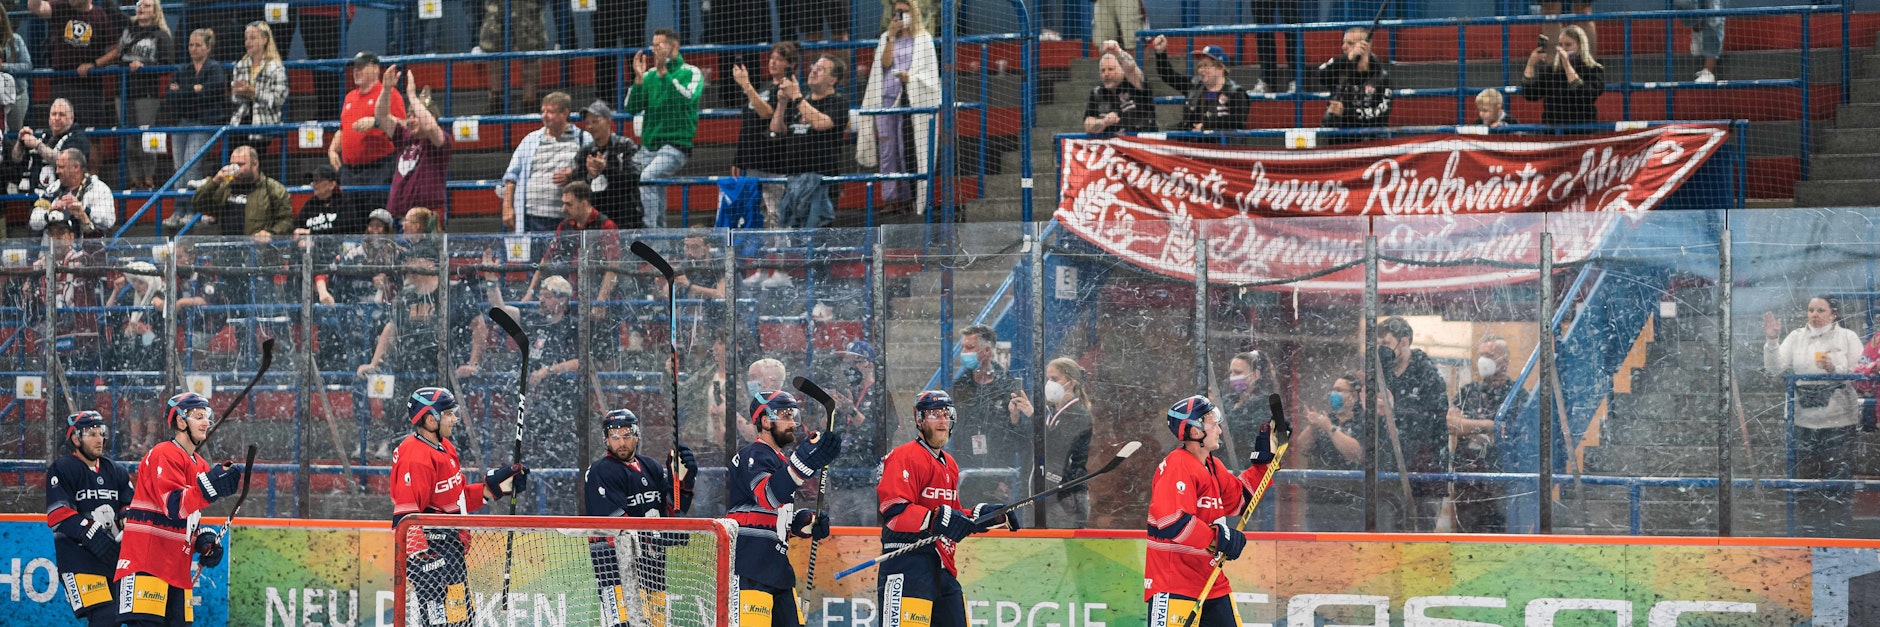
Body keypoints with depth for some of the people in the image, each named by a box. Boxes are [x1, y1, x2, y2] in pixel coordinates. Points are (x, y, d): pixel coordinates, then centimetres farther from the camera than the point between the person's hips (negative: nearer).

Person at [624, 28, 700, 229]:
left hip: (676, 144, -7)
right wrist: (638, 79, -4)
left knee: (648, 176, -29)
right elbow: (632, 108, 8)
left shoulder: (691, 73, 1)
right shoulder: (650, 75, 14)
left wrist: (664, 73, -21)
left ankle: (648, 228, -33)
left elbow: (687, 98, -18)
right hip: (648, 146, 7)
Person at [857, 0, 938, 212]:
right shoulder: (886, 38, 15)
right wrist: (891, 37, -5)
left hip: (910, 100, -3)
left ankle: (908, 197, -1)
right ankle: (890, 197, 4)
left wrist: (911, 77, -16)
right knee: (887, 149, 0)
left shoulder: (923, 39, 5)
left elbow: (930, 73, 1)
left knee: (908, 150, -6)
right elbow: (885, 63, 1)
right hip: (886, 98, 3)